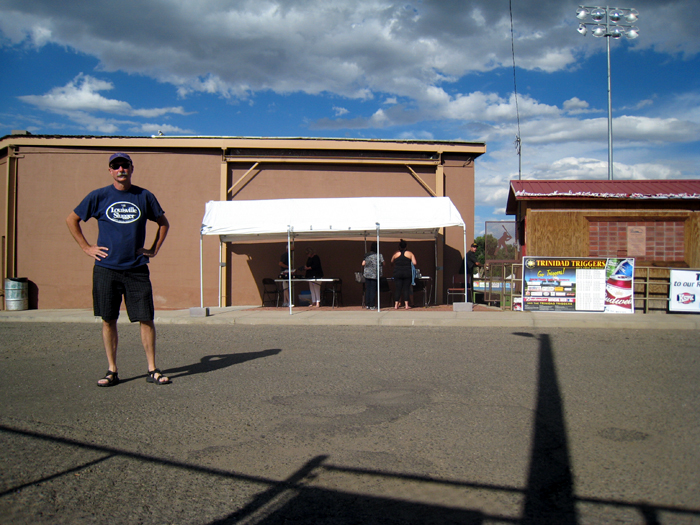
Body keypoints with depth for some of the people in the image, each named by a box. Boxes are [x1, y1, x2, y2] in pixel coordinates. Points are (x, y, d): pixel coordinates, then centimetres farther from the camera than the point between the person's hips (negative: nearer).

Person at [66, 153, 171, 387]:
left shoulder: (144, 196, 6)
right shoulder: (98, 196, 4)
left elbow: (163, 222, 19)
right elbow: (72, 220, 14)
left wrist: (154, 249, 10)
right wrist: (87, 248, 6)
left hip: (137, 269, 0)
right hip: (106, 269, 0)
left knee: (146, 319, -2)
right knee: (108, 320, 4)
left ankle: (152, 370, 7)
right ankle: (112, 371, 16)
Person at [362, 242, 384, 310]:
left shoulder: (366, 255, 3)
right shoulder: (379, 255, -6)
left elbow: (363, 264, 4)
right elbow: (383, 264, -1)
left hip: (367, 274, 3)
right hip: (375, 275, -3)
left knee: (367, 289, 9)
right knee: (373, 290, 0)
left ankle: (367, 305, 12)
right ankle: (372, 305, 1)